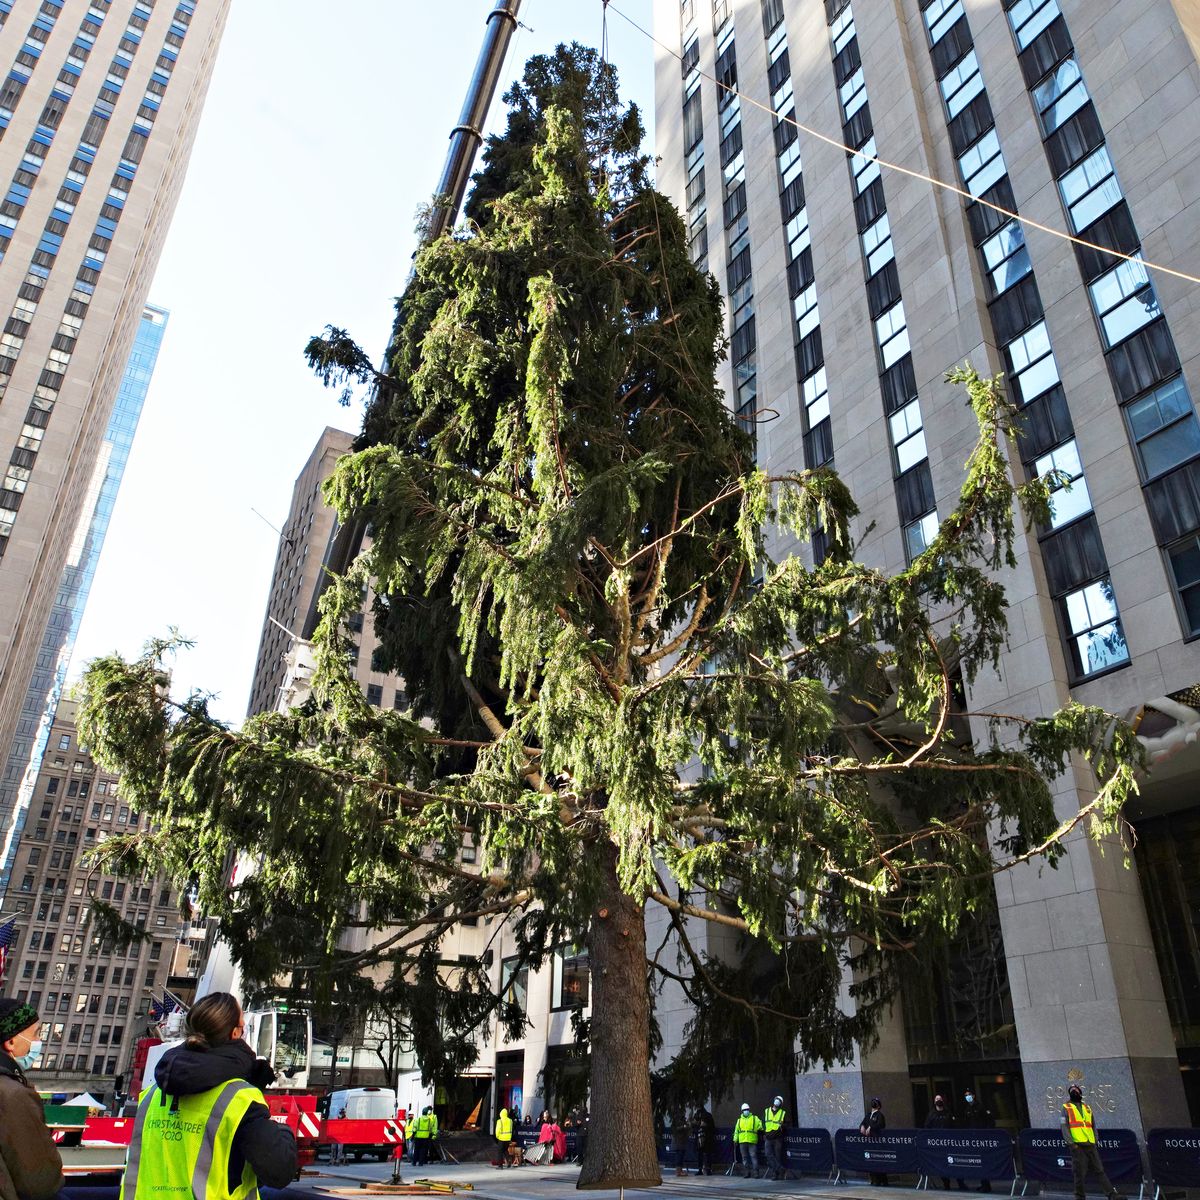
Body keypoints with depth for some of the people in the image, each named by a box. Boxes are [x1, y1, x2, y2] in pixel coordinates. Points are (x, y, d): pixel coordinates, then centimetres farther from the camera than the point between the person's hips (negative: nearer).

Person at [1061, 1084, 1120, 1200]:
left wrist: (1095, 1141, 9)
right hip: (1077, 1146, -4)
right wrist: (1071, 1143, -13)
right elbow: (1064, 1126, -3)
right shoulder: (1066, 1108, 5)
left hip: (1090, 1145, 4)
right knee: (1080, 1173, -2)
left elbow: (1093, 1126, 22)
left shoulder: (1087, 1108, 18)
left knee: (1100, 1170, 2)